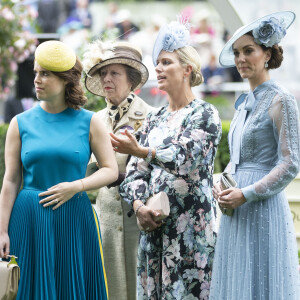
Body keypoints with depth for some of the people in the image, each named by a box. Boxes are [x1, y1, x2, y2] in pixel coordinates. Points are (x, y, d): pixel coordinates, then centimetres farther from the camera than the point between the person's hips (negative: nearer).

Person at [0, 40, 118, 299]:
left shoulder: (89, 122, 3)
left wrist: (76, 186, -13)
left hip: (74, 220, 0)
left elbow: (111, 171, 3)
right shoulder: (21, 123, 4)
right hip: (29, 220, 1)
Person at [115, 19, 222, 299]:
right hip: (153, 223, 6)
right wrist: (139, 206, -8)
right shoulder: (154, 119, 16)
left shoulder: (205, 114, -2)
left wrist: (141, 152, -29)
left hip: (191, 223, -6)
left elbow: (185, 158, -17)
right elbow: (135, 170, 10)